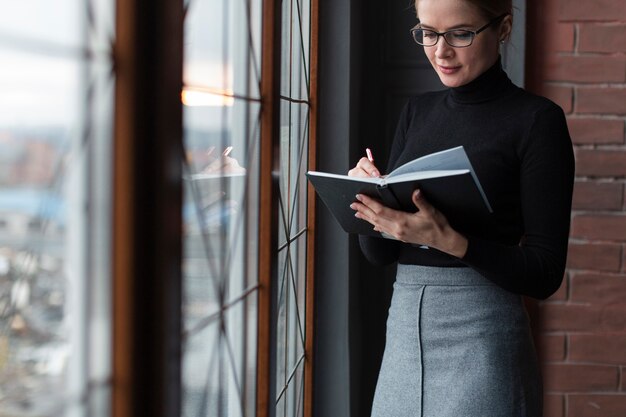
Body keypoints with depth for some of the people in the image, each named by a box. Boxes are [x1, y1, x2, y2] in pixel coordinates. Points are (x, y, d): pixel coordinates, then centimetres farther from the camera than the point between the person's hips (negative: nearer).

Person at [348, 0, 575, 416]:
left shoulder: (536, 119, -7)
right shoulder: (417, 112, 9)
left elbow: (545, 273, -11)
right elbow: (379, 253, 10)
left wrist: (448, 240, -23)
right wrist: (369, 200, -10)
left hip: (482, 339, -5)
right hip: (404, 330, 5)